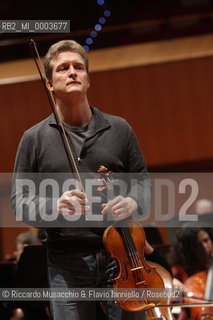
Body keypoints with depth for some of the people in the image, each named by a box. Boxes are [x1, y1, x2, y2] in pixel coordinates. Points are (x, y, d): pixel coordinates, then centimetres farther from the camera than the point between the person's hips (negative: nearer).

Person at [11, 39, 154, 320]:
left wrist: (133, 202, -8)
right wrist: (55, 206, -15)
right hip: (67, 262, -1)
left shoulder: (119, 129, 9)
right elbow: (20, 201, 5)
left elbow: (142, 179, 14)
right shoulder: (34, 138, 5)